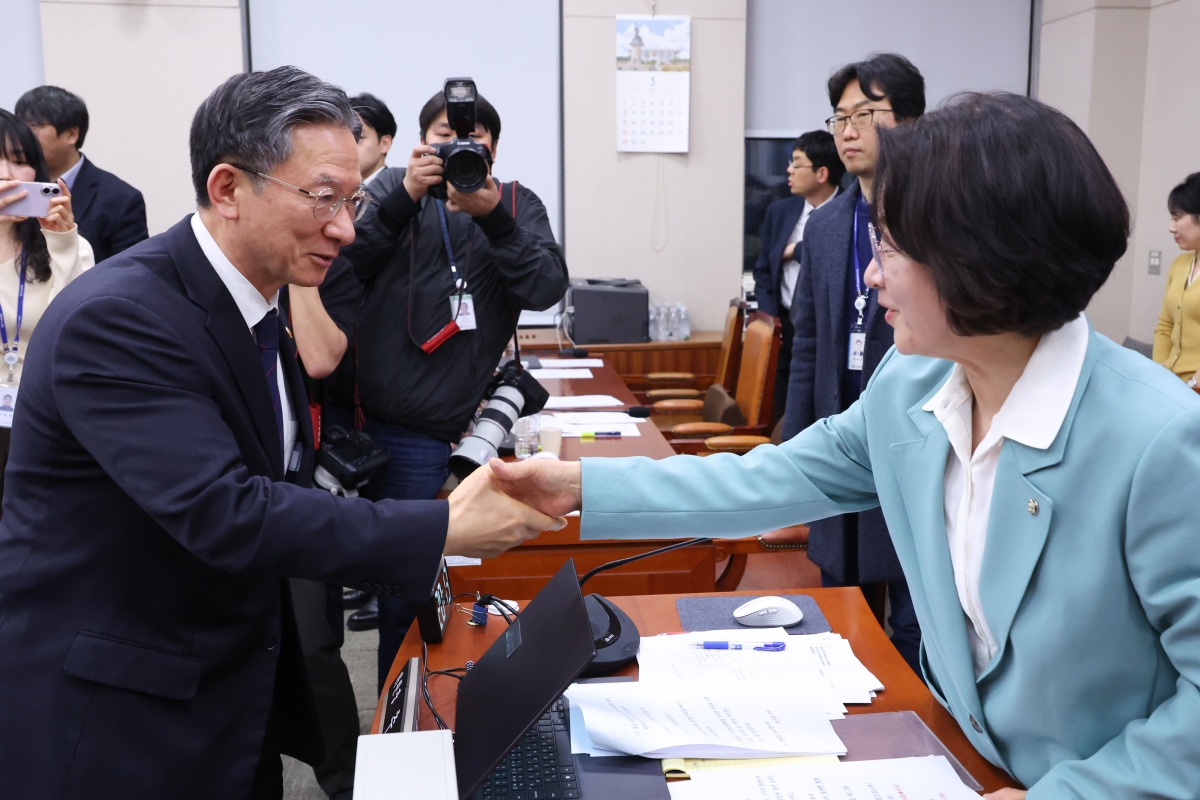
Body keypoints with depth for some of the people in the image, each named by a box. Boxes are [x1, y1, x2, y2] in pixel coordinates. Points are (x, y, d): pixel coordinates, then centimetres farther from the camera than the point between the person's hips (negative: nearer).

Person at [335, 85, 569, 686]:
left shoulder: (517, 206, 8)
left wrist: (492, 213, -20)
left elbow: (546, 287, -9)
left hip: (416, 433, -1)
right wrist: (406, 196, -17)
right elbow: (345, 264, -7)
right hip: (347, 409, 2)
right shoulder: (392, 190, 9)